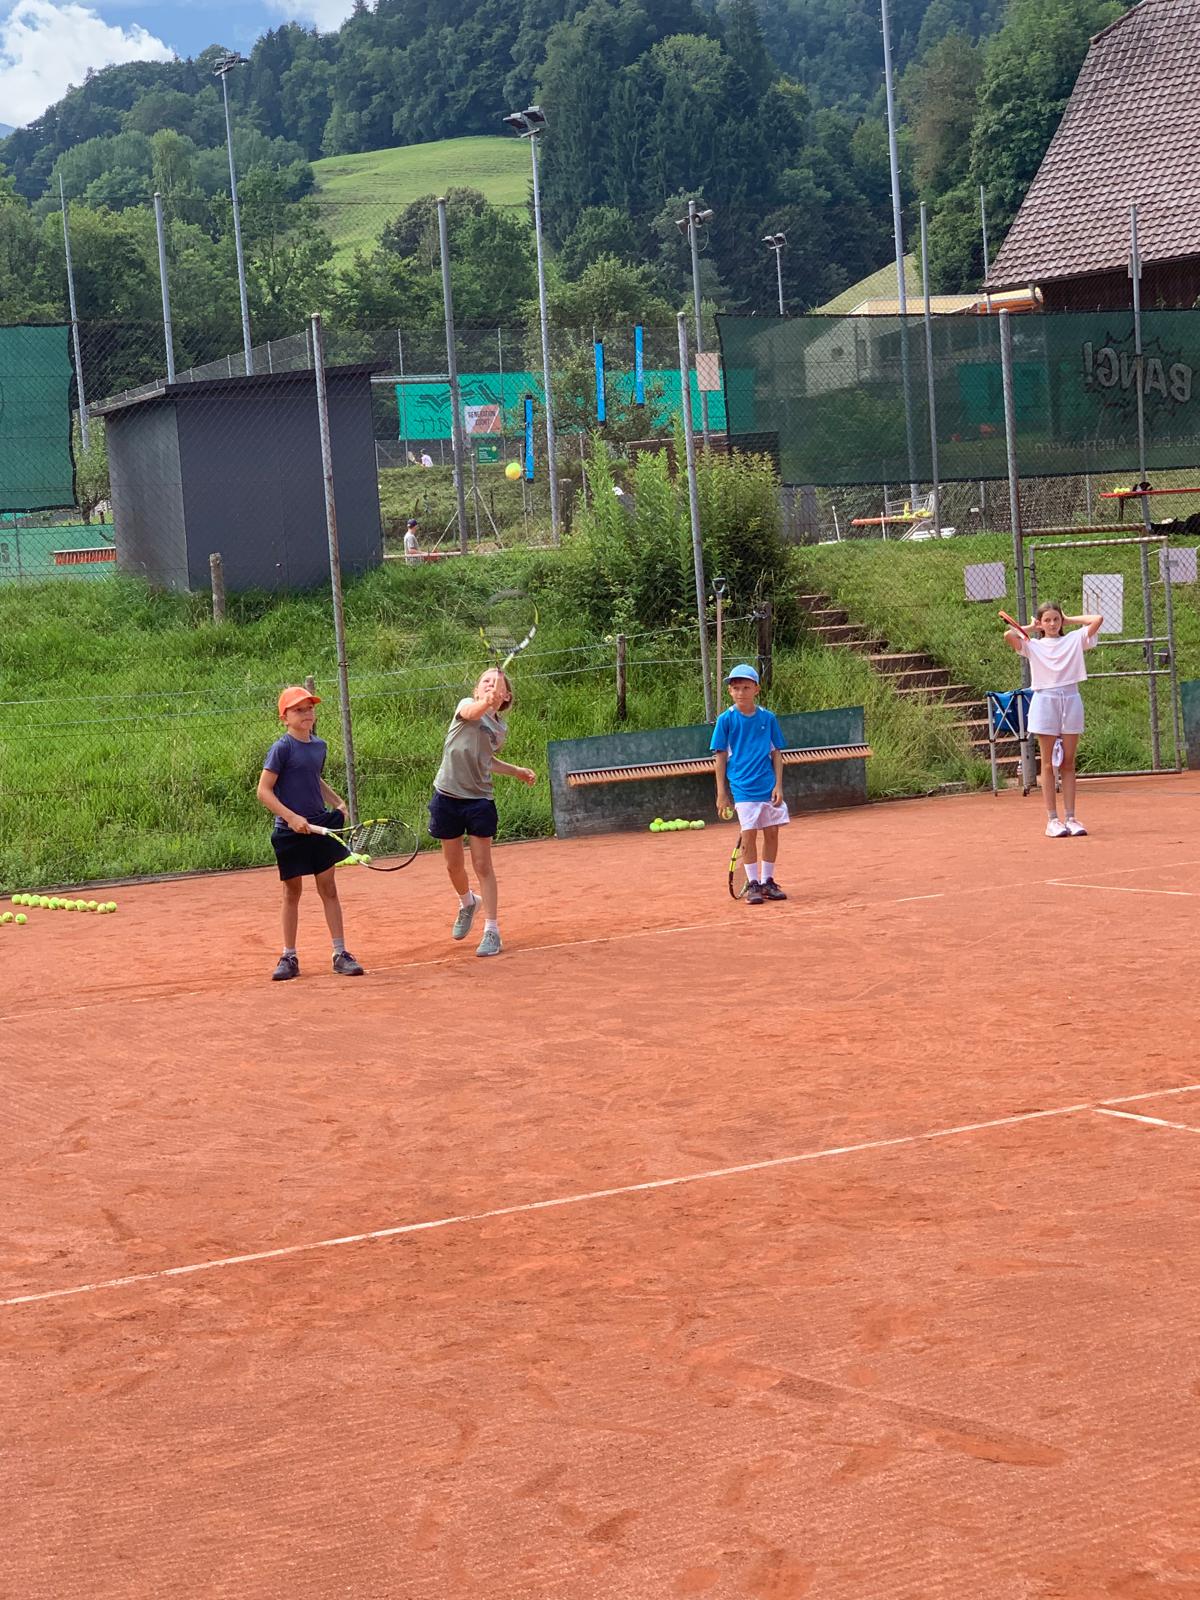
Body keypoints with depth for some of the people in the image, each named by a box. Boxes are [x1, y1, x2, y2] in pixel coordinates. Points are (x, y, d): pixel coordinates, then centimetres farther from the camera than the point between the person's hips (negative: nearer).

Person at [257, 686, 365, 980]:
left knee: (328, 889, 4)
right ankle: (289, 957, 15)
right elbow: (264, 791, -15)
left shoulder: (320, 746, 7)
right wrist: (291, 817, -24)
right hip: (290, 832, -5)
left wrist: (337, 802, 10)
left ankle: (340, 954, 6)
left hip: (321, 825, 5)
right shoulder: (282, 749, -12)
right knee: (292, 893, 5)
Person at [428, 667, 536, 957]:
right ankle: (467, 903, 39)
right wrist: (485, 703, -54)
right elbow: (470, 712, -32)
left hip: (479, 799, 2)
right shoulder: (467, 705, -5)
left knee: (483, 865, -3)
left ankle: (492, 931, 1)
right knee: (453, 865, 10)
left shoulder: (501, 728, 10)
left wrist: (517, 771, 18)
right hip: (448, 795, -2)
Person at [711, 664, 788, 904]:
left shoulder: (768, 718, 2)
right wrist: (721, 793, -3)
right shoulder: (726, 720, -3)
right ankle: (753, 884, 7)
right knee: (749, 835, -4)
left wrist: (778, 785, -2)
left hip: (769, 787, 3)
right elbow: (721, 757, 0)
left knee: (771, 833, 5)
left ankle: (767, 881, 18)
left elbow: (776, 753, 6)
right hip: (743, 788, -3)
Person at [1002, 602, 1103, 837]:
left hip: (1071, 699, 1)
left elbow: (1098, 620, -1)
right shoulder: (1033, 645, 5)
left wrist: (1070, 620, 9)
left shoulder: (1074, 640, 10)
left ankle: (1070, 818, 5)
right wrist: (1030, 627, 5)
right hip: (1045, 701, -1)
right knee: (1049, 765, 0)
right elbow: (1009, 634, -11)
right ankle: (1052, 820, 0)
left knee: (1068, 764, 3)